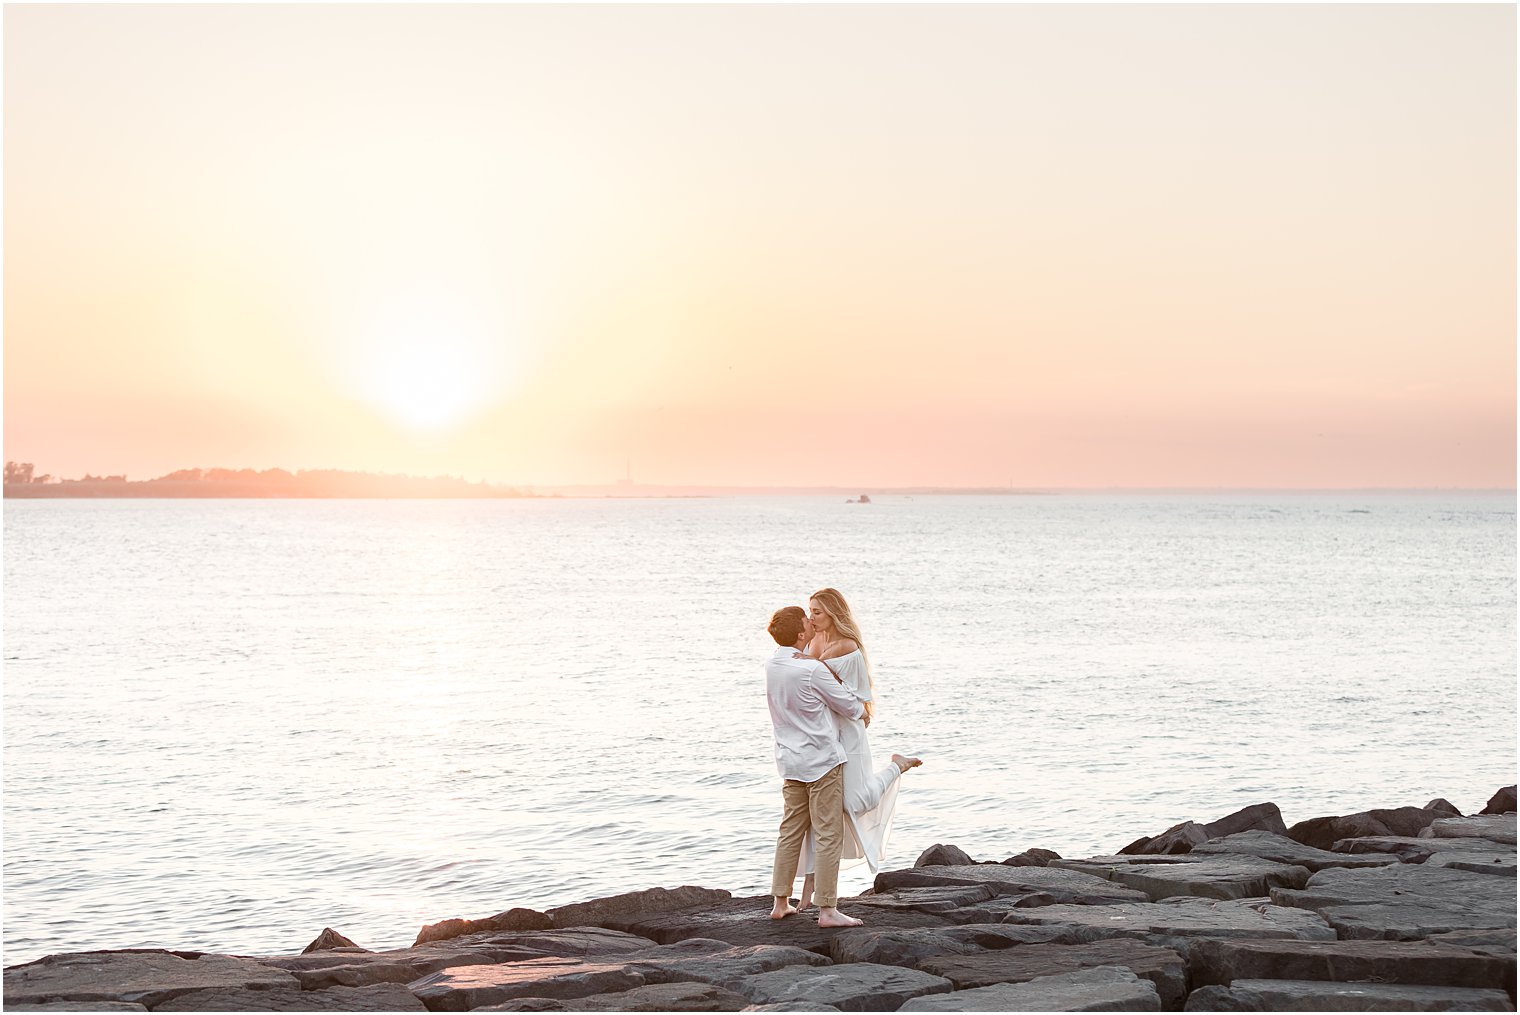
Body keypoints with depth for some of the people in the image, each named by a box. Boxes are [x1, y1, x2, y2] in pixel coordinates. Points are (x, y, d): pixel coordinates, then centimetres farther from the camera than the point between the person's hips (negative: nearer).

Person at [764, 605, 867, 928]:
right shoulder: (813, 670, -19)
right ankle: (827, 910, -1)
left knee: (791, 831, 15)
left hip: (790, 761, 7)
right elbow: (849, 706, -10)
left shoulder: (772, 665, 3)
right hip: (822, 759, -7)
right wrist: (863, 711, 13)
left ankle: (781, 902, 19)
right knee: (828, 835, -2)